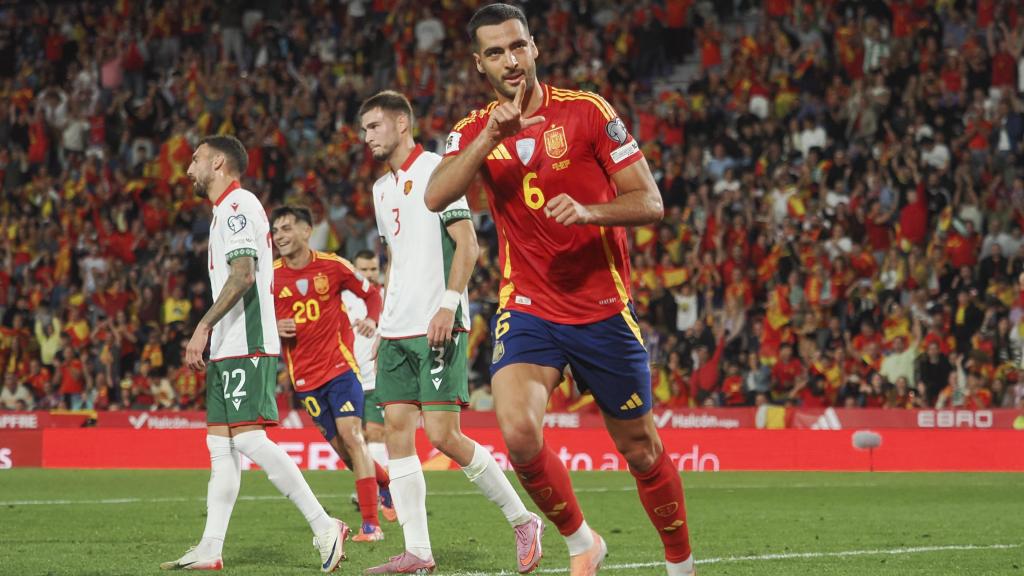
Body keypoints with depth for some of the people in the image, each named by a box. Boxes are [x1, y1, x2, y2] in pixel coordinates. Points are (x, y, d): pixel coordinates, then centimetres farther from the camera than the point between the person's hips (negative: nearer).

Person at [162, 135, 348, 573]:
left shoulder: (237, 205, -9)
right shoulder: (229, 209, 23)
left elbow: (242, 275, -20)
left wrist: (204, 327, -21)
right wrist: (211, 336, 21)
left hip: (245, 345, -10)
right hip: (229, 349, 10)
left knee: (248, 438, -16)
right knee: (221, 445, 6)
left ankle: (324, 527, -15)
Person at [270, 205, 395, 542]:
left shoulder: (332, 266, -3)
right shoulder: (271, 276, 1)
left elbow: (371, 293, 10)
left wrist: (372, 319, -10)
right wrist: (274, 328, -11)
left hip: (340, 365, -3)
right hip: (304, 375, 3)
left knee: (351, 436, -16)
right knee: (341, 446, 5)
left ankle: (371, 524, -15)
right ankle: (388, 484, 33)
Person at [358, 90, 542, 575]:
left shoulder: (435, 170, -6)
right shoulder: (382, 188, 19)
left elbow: (466, 244, -11)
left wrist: (448, 305, -19)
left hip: (438, 327, -8)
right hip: (397, 330, 8)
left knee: (442, 434, -14)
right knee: (396, 429, 0)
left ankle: (523, 522, 1)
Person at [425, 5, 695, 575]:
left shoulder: (587, 111, -4)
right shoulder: (475, 131, 4)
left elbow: (650, 202, -6)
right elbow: (436, 197, -15)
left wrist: (590, 211, -25)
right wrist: (492, 134, -24)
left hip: (603, 308, -1)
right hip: (528, 308, 1)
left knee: (640, 447, 7)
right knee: (518, 430, -23)